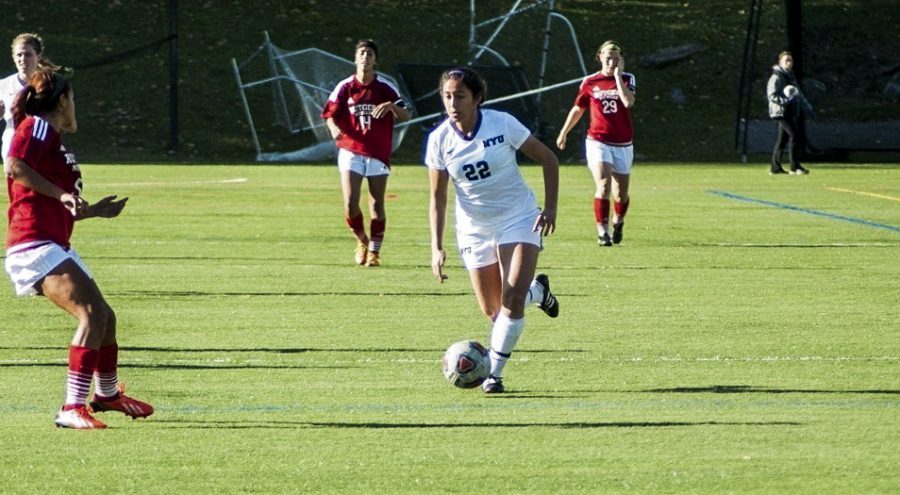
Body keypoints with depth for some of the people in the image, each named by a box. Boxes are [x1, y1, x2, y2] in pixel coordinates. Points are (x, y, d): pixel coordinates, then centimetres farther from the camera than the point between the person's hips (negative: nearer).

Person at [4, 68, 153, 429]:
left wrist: (93, 210, 39)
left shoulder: (52, 138, 22)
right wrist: (62, 194, -23)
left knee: (104, 317, 19)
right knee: (92, 314, -23)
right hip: (35, 246, -10)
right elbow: (15, 167, -24)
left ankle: (107, 394, 42)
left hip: (55, 248, 10)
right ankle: (72, 409, -27)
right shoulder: (37, 127, -5)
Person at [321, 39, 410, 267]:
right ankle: (362, 241, 16)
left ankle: (374, 251, 16)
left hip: (378, 154, 0)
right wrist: (333, 128, -16)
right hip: (351, 152, 0)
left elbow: (406, 115, -2)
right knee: (350, 204, -10)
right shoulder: (345, 87, 2)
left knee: (377, 205, 1)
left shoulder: (386, 88, 0)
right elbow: (329, 115, 7)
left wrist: (391, 106, -23)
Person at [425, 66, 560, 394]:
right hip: (474, 229, 3)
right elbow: (438, 196, -1)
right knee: (492, 311, 7)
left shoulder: (503, 124, -16)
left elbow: (547, 159, -5)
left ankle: (494, 372, -5)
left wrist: (550, 208, -13)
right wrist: (436, 248, -7)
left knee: (512, 299, -18)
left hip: (519, 219, -3)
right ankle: (537, 291, 39)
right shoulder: (439, 140, -9)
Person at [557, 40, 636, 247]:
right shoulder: (590, 82, 1)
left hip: (623, 145, 1)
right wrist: (563, 133, 19)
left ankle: (618, 222, 39)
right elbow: (578, 109, 14)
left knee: (621, 194, 10)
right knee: (604, 186, -21)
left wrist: (617, 75, -15)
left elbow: (628, 102, -20)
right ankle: (602, 231, -17)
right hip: (598, 142, -1)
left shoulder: (627, 79, 0)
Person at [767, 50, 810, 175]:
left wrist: (807, 107, 25)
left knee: (783, 138, 10)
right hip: (781, 112, -9)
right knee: (794, 135, -15)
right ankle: (795, 167, -15)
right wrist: (786, 100, -28)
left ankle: (775, 167, 15)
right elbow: (771, 96, -16)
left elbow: (798, 94, 26)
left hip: (791, 112, 9)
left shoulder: (790, 76, 18)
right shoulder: (776, 77, -9)